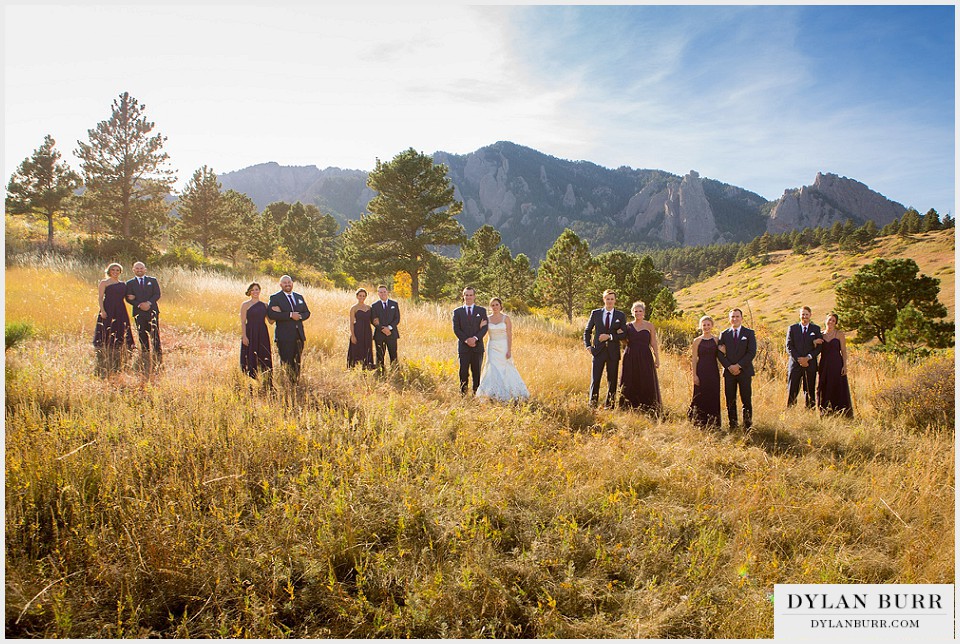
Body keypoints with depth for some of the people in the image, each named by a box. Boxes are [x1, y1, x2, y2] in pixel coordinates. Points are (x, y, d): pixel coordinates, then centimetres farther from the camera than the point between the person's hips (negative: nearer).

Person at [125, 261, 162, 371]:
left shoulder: (152, 280, 11)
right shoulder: (130, 283, 10)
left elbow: (157, 294, 2)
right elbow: (129, 298, 2)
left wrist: (149, 303, -13)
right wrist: (139, 305, -12)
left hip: (152, 311, -1)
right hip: (139, 312, 1)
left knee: (155, 335, -5)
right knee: (142, 336, 2)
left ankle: (158, 357, -2)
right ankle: (145, 360, 7)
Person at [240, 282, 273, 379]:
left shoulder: (264, 305, 11)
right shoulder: (245, 305, 1)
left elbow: (271, 321, 9)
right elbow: (243, 322, -4)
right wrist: (244, 336, -14)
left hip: (262, 334, 4)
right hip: (250, 334, -4)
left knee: (264, 358, 4)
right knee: (250, 360, -2)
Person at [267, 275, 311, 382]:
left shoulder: (299, 297, 18)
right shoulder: (275, 298, 0)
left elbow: (307, 312, 18)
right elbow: (271, 314, -15)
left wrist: (300, 316, -5)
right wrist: (290, 315, -18)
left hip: (299, 335, 5)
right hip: (284, 337, -5)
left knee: (297, 363, 7)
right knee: (286, 363, -6)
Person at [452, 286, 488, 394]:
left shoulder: (482, 311, 8)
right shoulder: (457, 311, 7)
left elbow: (485, 328, 0)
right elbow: (456, 329, 0)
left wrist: (475, 338, -15)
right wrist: (466, 340, -12)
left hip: (477, 347, 1)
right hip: (463, 347, 0)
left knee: (477, 373, 4)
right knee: (463, 373, -2)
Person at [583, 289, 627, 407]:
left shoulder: (621, 316, 5)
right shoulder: (595, 313, 6)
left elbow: (624, 334, -1)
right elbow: (587, 331, 12)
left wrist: (610, 336, -14)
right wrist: (588, 346, -1)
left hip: (613, 352, 1)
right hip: (599, 351, 0)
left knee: (612, 380, 6)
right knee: (595, 379, -5)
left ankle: (609, 405, 15)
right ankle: (593, 404, 2)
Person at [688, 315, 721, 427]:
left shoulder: (716, 339, 6)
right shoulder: (697, 341, 0)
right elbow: (694, 359, -2)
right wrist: (694, 375, -8)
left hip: (713, 372, 2)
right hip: (701, 372, -2)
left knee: (714, 397, 5)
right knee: (701, 397, 1)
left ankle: (713, 422, 15)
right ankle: (700, 422, 10)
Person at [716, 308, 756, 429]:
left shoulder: (749, 333, 4)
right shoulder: (724, 334, 10)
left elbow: (752, 352, -6)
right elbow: (720, 354, 5)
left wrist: (738, 365, -13)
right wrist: (729, 367, -9)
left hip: (745, 371, -2)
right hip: (729, 372, 2)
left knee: (746, 400, -2)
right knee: (730, 401, 4)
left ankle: (747, 427, 5)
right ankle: (732, 427, 10)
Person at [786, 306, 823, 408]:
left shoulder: (816, 329, 10)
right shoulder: (792, 328, 8)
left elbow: (819, 347, 3)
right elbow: (789, 347, 1)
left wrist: (808, 357, -11)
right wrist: (798, 359, -10)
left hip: (810, 364, 1)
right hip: (795, 364, -1)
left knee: (810, 391, 3)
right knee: (792, 391, -3)